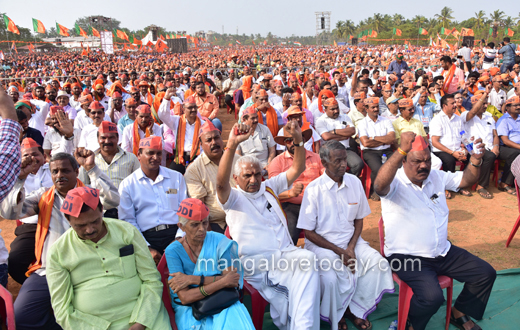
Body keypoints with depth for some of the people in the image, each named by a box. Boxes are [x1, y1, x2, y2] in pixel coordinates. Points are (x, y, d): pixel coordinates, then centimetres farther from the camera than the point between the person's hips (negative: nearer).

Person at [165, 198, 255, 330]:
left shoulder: (219, 241, -3)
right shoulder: (173, 251, -7)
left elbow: (232, 282, -11)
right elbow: (185, 297, -15)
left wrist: (194, 279, -18)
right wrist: (223, 281, -20)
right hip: (189, 309, -1)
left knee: (235, 314, -31)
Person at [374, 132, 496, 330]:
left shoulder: (436, 177, 9)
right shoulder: (395, 182, -15)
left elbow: (466, 180, 11)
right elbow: (380, 186, -38)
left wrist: (476, 160, -11)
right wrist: (401, 150, -49)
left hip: (442, 252, 8)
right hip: (407, 257, -8)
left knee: (485, 274, 7)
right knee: (432, 296, -29)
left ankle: (458, 314, 29)